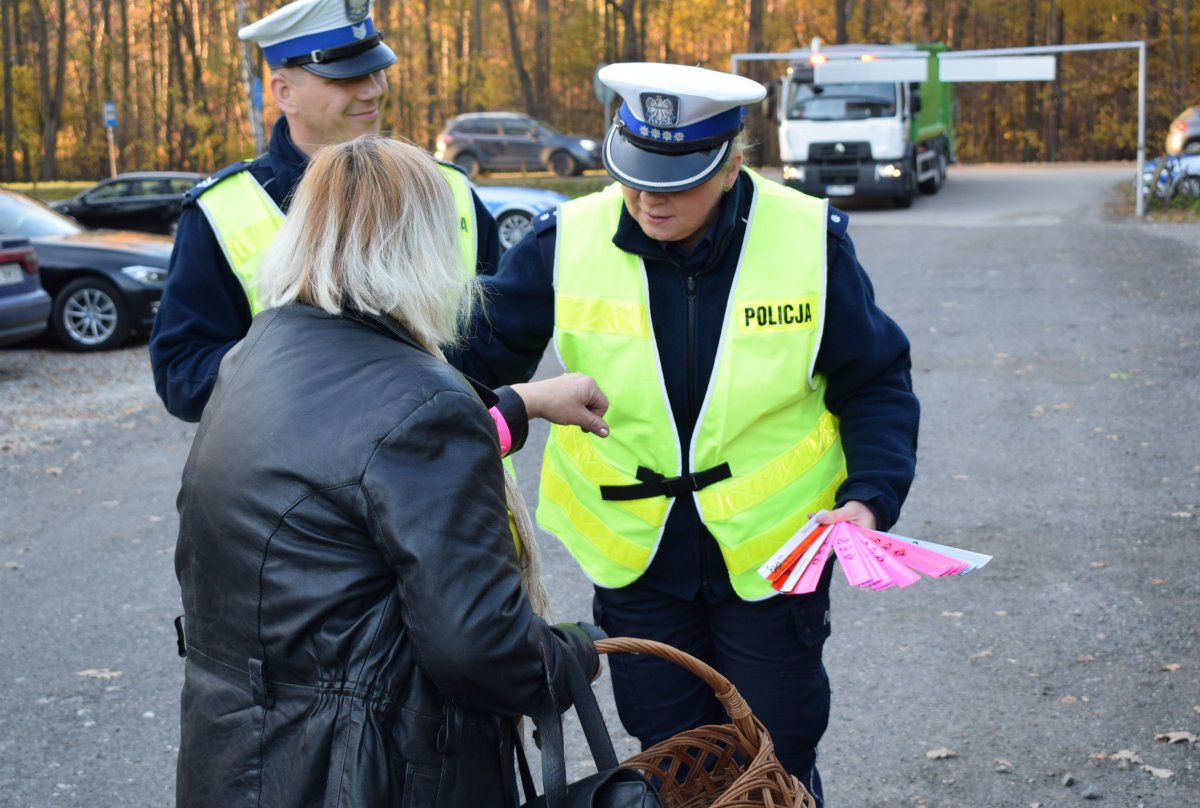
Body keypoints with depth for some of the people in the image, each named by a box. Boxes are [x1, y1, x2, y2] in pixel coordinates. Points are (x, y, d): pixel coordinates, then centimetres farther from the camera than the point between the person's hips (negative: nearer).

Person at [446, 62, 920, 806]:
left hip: (771, 551, -1)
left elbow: (876, 382, -3)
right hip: (634, 551, 1)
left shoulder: (811, 240, -13)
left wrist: (871, 494, -16)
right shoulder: (568, 242, -13)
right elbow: (477, 357, -4)